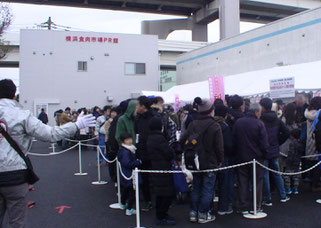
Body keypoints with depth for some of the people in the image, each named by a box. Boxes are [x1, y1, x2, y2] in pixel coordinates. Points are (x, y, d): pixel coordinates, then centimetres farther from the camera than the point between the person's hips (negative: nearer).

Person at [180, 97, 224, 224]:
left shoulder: (192, 125, 0)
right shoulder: (215, 126, -14)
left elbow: (182, 141, 0)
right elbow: (219, 147, -13)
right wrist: (220, 160, 0)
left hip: (195, 162, 5)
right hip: (210, 163, -5)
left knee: (196, 189, 16)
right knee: (207, 190, 6)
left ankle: (193, 213, 22)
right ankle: (203, 215, 13)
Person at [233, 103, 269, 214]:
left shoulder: (238, 122, -1)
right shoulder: (259, 124, -12)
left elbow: (234, 139, 4)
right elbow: (264, 143, -11)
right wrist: (264, 155, 4)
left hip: (241, 158, 3)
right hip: (256, 159, -3)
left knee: (243, 183, 9)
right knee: (257, 183, 11)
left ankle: (243, 207, 13)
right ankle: (257, 207, 16)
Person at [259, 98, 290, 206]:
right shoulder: (277, 120, 3)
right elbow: (286, 132, 3)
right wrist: (278, 142, 11)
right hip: (274, 151, 6)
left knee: (265, 175, 3)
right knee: (276, 174, 18)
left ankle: (267, 199, 10)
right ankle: (283, 196, 25)